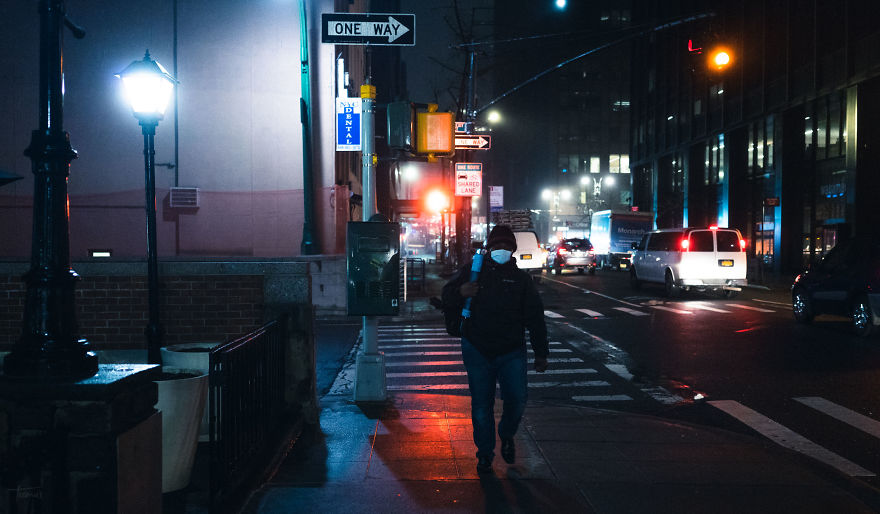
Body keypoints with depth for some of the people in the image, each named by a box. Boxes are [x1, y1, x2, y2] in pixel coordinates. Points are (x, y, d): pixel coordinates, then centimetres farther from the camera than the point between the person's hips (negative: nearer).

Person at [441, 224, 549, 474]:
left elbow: (535, 318, 8)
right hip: (477, 350, 0)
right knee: (481, 404, 5)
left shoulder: (520, 278, 6)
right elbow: (447, 297, 6)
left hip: (511, 351, 0)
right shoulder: (472, 271, 4)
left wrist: (541, 353, 5)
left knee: (516, 400, -8)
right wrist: (460, 292, -19)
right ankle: (484, 454, 20)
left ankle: (507, 436, 23)